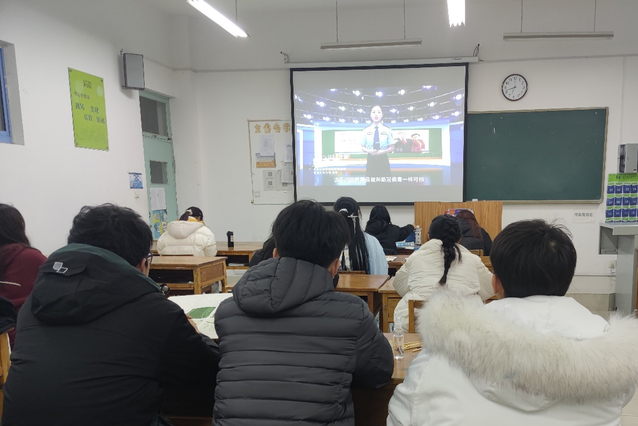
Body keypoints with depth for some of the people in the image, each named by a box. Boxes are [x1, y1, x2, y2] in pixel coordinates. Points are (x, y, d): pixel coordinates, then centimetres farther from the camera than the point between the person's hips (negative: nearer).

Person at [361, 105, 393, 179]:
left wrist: (382, 152, -14)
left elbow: (391, 147, 4)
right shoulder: (366, 131, 4)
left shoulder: (387, 130, 3)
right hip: (371, 160, 0)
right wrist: (369, 151, -14)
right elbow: (362, 147, 7)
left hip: (383, 160, 0)